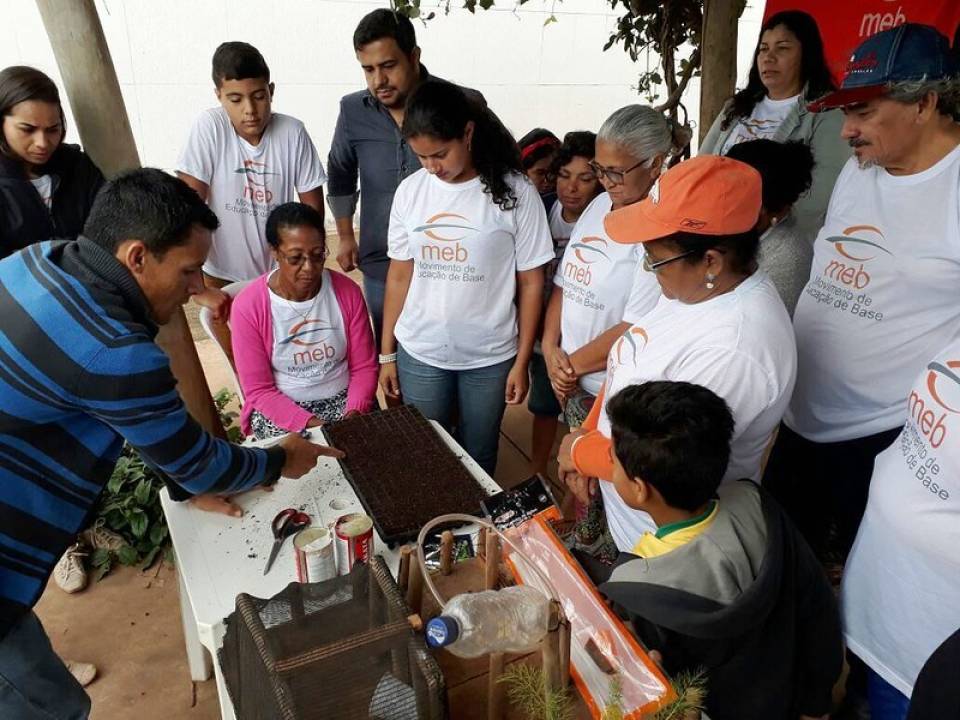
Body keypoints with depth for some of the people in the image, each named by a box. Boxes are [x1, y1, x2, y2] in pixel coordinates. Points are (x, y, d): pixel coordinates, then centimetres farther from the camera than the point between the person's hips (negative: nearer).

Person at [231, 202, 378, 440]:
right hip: (279, 407, -2)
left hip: (344, 399, 2)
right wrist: (310, 423, -21)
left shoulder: (348, 292, -7)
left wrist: (354, 414, -18)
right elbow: (259, 391, -9)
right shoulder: (248, 306, -13)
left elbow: (364, 367, -1)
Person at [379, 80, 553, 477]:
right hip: (419, 355, 2)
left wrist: (521, 361, -4)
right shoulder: (410, 191, -1)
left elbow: (530, 283, -5)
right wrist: (387, 354, 6)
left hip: (489, 358, -2)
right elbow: (399, 276, 5)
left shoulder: (515, 192, -10)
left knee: (477, 461, 15)